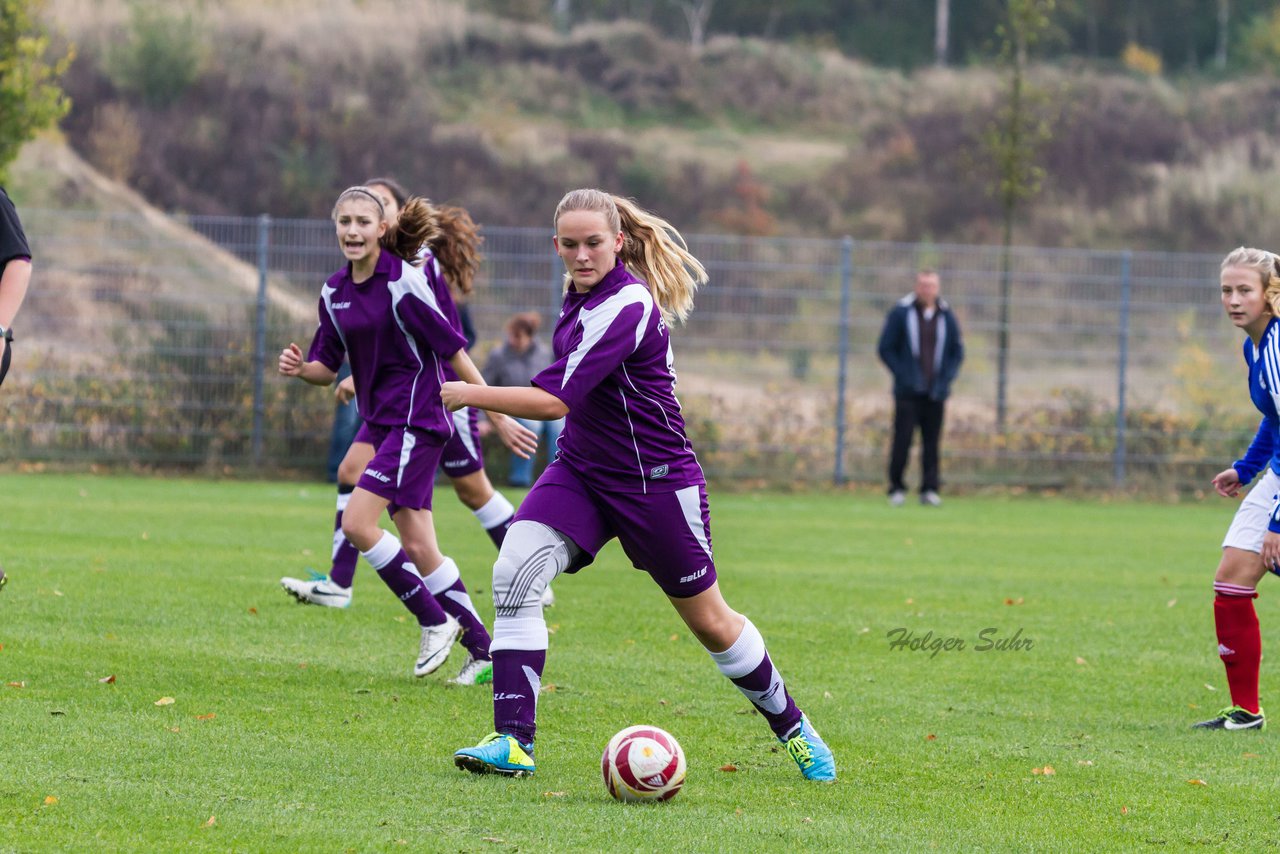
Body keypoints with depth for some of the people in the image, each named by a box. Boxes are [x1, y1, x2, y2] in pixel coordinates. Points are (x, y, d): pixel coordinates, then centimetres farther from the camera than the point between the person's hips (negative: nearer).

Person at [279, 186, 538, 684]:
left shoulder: (404, 283, -15)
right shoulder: (335, 292, 7)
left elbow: (454, 352, -13)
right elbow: (328, 367, 14)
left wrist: (498, 417, -12)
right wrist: (299, 368, -10)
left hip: (416, 420, -7)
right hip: (379, 422, 7)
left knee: (357, 524, -16)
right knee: (417, 549, 6)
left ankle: (435, 622, -1)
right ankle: (481, 649, 15)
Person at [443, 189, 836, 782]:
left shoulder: (625, 306, -26)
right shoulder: (582, 290, 2)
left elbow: (554, 400, -31)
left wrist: (468, 394, -26)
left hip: (655, 480, -7)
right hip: (580, 469, 7)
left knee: (710, 623, 6)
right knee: (514, 573, -16)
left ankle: (791, 727, 30)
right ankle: (513, 743, -16)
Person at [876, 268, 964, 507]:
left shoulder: (947, 316, 8)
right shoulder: (900, 313, -1)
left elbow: (957, 352, 14)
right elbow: (886, 349, 0)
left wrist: (946, 379, 0)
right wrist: (904, 376, -9)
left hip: (936, 394, 2)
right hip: (908, 393, -2)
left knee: (932, 443, 1)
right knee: (902, 440, -6)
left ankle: (929, 490, 6)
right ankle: (896, 489, 3)